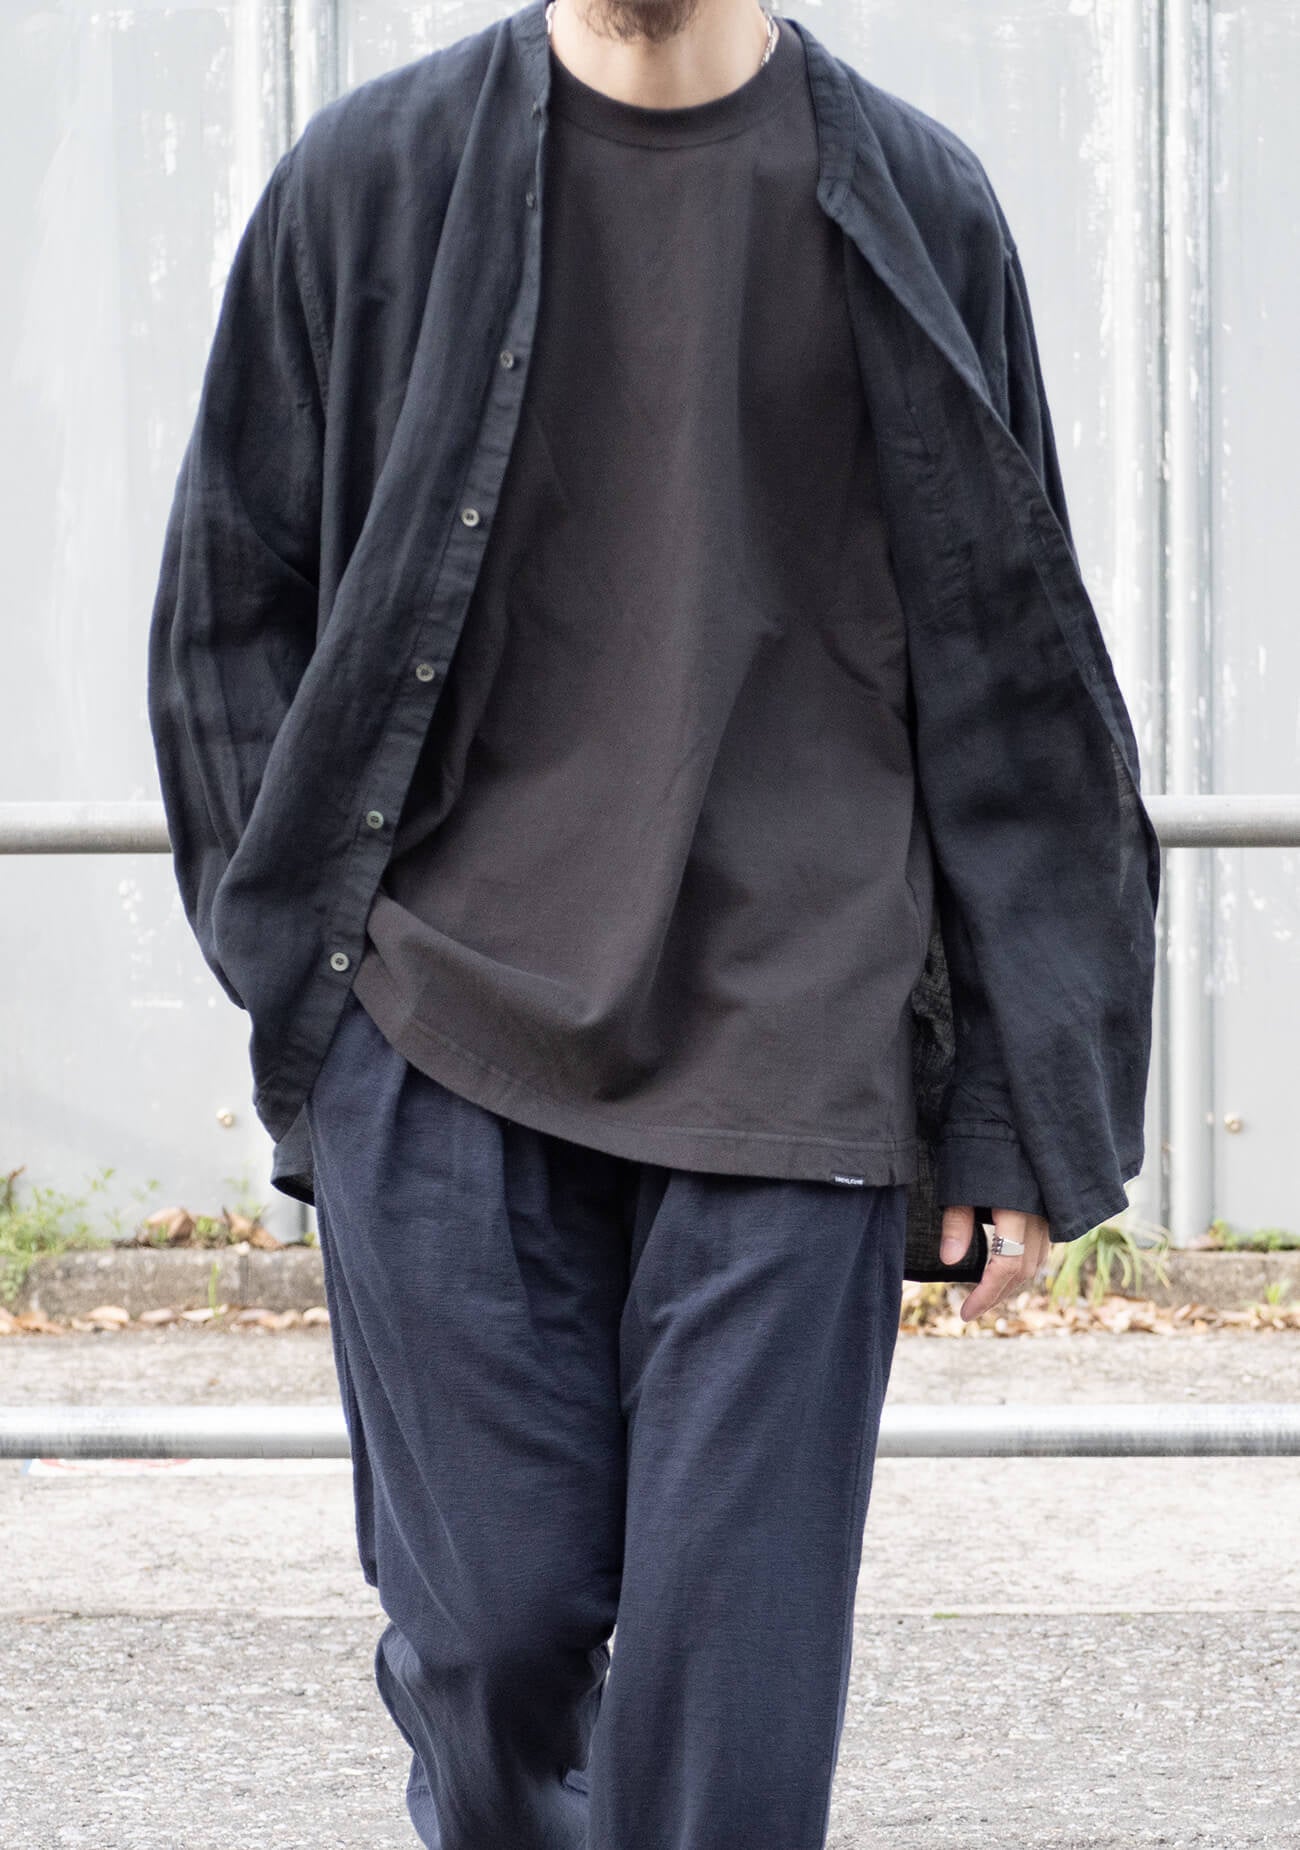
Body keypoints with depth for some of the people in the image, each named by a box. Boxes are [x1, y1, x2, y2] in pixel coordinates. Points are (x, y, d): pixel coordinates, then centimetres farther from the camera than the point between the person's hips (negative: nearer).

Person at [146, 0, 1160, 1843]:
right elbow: (230, 610, 12)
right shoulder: (370, 182, 5)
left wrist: (1018, 1115, 4)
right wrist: (309, 968, 1)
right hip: (443, 1046, 0)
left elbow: (1014, 683, 8)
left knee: (738, 1658, -4)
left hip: (792, 1052, 0)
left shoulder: (916, 211, 5)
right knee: (491, 1623, 0)